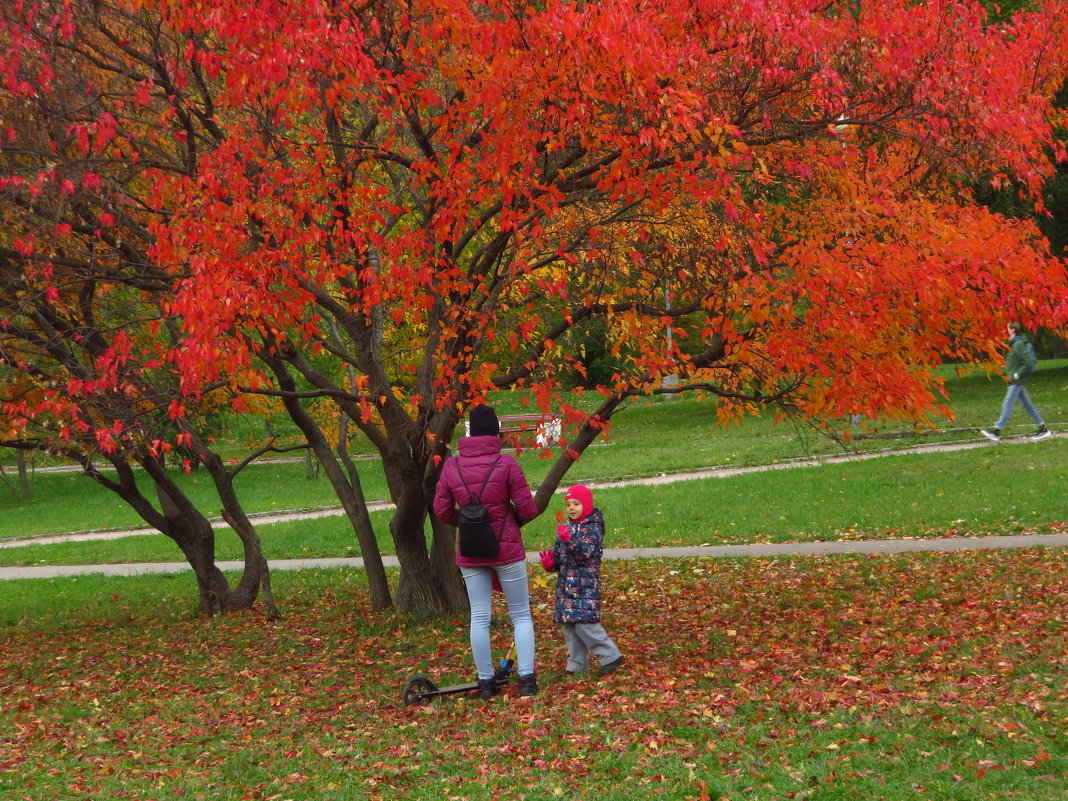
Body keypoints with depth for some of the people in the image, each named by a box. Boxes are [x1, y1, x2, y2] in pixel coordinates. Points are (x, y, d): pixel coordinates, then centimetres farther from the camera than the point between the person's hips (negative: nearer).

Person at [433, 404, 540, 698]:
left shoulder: (451, 466, -2)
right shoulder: (506, 463, -12)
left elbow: (441, 509, 3)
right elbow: (527, 509, -10)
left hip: (470, 552, 3)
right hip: (507, 548, -3)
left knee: (479, 617, 9)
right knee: (521, 615, 8)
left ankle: (485, 681, 10)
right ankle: (526, 677, 2)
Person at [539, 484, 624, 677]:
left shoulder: (592, 529, -6)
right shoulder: (567, 528, 15)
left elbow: (586, 553, -21)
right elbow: (557, 557, 19)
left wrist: (569, 540, -32)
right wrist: (549, 563, -2)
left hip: (586, 587, -7)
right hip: (566, 586, 7)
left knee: (585, 624, -14)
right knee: (569, 627, 7)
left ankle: (610, 657, -3)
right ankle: (577, 665, 15)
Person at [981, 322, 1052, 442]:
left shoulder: (1019, 344, -15)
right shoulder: (1012, 343, 15)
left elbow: (1027, 362, -20)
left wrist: (1017, 375, -19)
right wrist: (1009, 374, 15)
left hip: (1017, 381, -10)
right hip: (1014, 380, 10)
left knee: (1007, 404, -10)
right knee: (1027, 404, 10)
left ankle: (996, 431, -11)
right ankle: (1043, 429, 13)